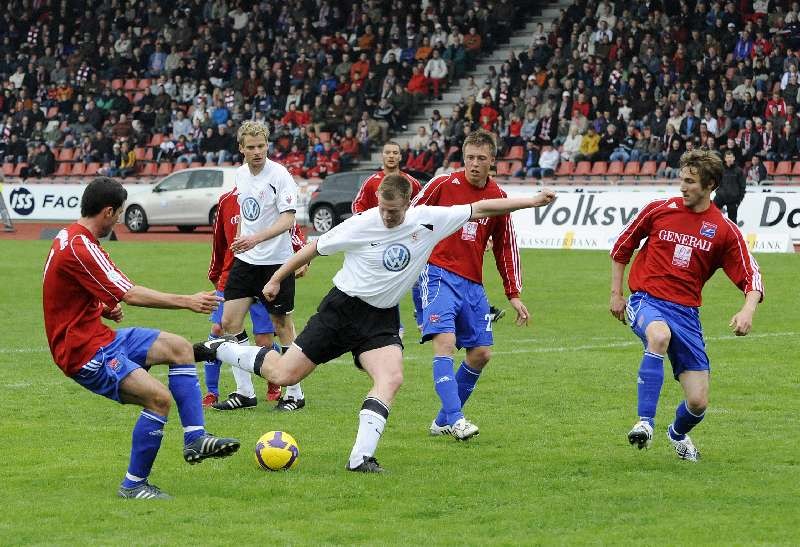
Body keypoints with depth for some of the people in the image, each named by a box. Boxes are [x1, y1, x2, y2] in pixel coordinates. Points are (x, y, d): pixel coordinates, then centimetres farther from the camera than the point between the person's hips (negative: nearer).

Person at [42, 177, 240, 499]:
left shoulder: (70, 238, 11)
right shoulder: (80, 248, -22)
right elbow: (130, 295, -23)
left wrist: (104, 308, 10)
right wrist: (187, 302, -16)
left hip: (98, 337, 11)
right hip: (83, 352, -11)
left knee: (179, 347, 9)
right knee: (159, 397, -23)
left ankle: (195, 439, 3)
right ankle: (133, 485, -11)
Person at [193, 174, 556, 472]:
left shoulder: (428, 220, -8)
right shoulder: (360, 225, -14)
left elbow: (480, 209, -3)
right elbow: (314, 248, -1)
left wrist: (530, 202, -4)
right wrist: (276, 279, 4)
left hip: (382, 319, 3)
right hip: (342, 308, -3)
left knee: (391, 377, -24)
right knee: (284, 375, -4)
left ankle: (361, 457, -25)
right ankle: (217, 350, 18)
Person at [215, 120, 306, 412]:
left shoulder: (279, 175, -14)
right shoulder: (241, 174, 7)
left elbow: (288, 219, -20)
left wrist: (256, 238, -32)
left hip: (276, 260, -6)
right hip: (246, 259, 6)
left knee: (282, 325, 0)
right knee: (229, 321, -1)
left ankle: (295, 394, 10)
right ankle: (244, 391, 8)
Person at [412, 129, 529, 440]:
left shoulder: (498, 198, 7)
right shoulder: (443, 185, -5)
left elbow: (506, 248, 14)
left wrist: (513, 295, 12)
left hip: (472, 283, 5)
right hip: (439, 274, -5)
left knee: (481, 353, 3)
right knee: (445, 342, -21)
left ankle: (442, 422, 15)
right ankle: (455, 419, -26)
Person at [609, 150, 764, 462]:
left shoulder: (724, 231, 1)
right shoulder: (659, 210, 1)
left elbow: (751, 278, 1)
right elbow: (621, 248, 15)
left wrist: (748, 311, -19)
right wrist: (616, 293, 10)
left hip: (686, 311, 2)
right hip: (646, 299, -2)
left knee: (697, 403, -4)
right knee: (660, 336, -40)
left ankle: (678, 433, 34)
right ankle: (645, 423, -40)